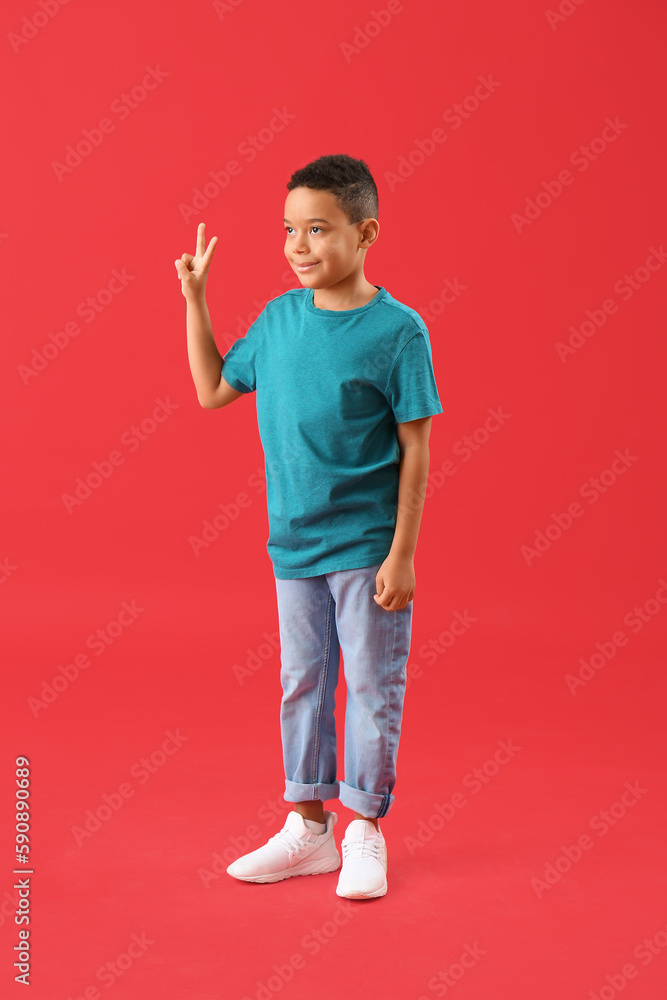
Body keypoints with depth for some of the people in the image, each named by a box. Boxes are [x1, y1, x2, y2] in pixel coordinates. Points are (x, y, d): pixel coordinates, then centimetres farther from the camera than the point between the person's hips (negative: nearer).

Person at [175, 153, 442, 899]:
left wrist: (402, 554, -13)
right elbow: (213, 391, 14)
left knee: (371, 688, 5)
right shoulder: (279, 318, 3)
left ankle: (364, 834, 21)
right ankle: (307, 828, 27)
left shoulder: (397, 331, -12)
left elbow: (415, 451, -11)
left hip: (367, 549, -5)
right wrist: (194, 299, 8)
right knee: (302, 683, 13)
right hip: (294, 543, 5)